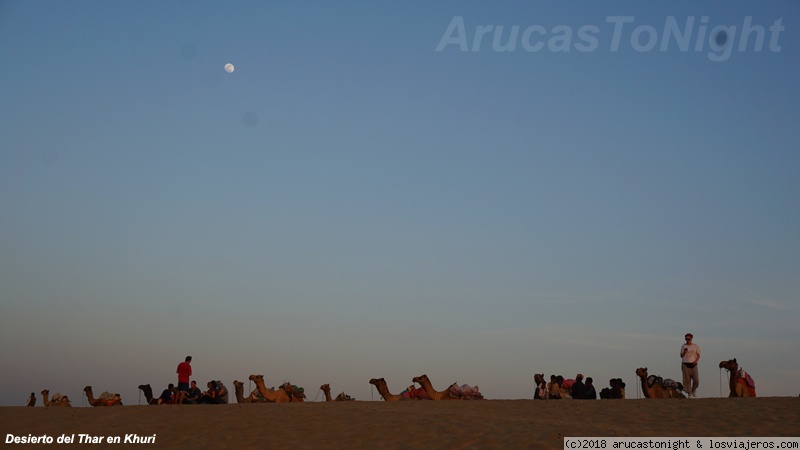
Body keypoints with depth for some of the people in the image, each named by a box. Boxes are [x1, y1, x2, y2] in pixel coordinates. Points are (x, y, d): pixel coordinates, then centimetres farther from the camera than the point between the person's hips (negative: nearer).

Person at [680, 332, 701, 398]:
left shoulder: (696, 346, 9)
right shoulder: (683, 346, 9)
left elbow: (698, 355, 8)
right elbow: (681, 356, 9)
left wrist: (696, 360, -11)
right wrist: (684, 352, -11)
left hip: (693, 365, 0)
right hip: (685, 364, 0)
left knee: (696, 380, -8)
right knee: (687, 380, -6)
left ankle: (694, 390, 20)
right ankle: (689, 394, -1)